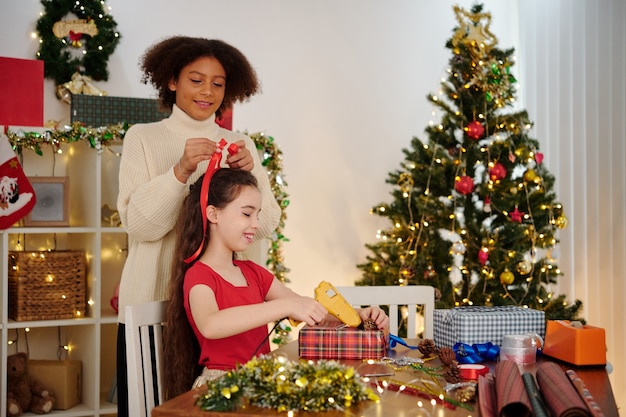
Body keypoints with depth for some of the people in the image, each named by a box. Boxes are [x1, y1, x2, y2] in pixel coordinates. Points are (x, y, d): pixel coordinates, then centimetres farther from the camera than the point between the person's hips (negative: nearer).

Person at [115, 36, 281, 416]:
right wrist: (180, 171, -20)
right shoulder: (143, 138, 3)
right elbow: (138, 223, -8)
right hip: (153, 302, -1)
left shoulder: (240, 145, 9)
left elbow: (265, 226, 3)